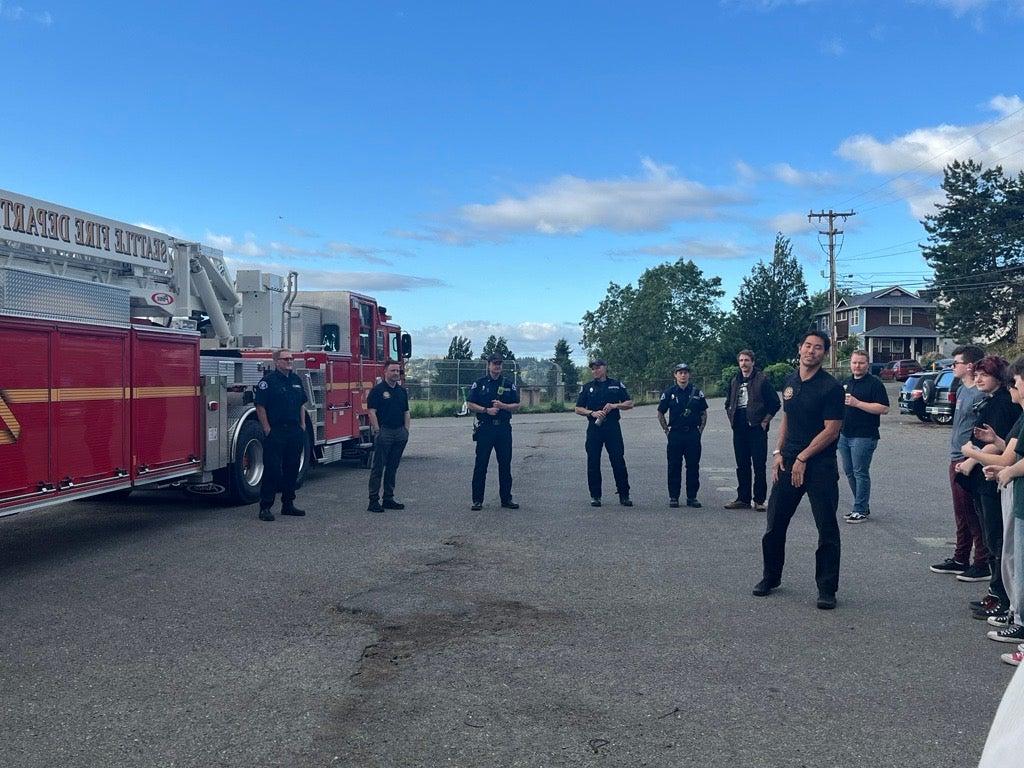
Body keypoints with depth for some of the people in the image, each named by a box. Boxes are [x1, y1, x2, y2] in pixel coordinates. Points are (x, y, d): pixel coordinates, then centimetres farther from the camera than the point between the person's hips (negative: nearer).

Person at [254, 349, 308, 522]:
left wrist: (302, 425, 12)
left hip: (295, 432, 7)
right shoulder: (268, 380, -7)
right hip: (275, 432, -7)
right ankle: (265, 507, 0)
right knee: (272, 469, -5)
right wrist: (267, 430, -14)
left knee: (292, 468, 11)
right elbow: (260, 406, -11)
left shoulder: (296, 380, 14)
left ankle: (288, 504, 21)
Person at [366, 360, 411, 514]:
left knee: (393, 467, 10)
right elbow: (371, 411, -10)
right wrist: (377, 431, -15)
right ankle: (374, 500, -2)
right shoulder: (378, 390, -5)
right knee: (378, 467, -4)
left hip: (399, 433, 6)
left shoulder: (402, 391, 15)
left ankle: (388, 498, 17)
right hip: (384, 431, -6)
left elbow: (406, 412, 18)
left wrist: (406, 430, 8)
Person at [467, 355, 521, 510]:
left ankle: (506, 499, 14)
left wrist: (502, 406, -10)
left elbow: (516, 406, 7)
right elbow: (471, 404, 1)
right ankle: (477, 499, 4)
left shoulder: (509, 385, 10)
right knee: (481, 465, -1)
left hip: (504, 428, 2)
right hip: (485, 428, -2)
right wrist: (487, 410, -13)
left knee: (505, 465, 5)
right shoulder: (479, 384, 5)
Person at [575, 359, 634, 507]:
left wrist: (614, 405, -10)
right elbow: (578, 409, 8)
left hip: (613, 427, -1)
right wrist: (592, 413, -10)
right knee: (593, 463, 1)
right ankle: (595, 496, 11)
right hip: (594, 428, 1)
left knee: (619, 461, -3)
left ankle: (624, 495, 5)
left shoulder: (616, 385, 9)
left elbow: (630, 403, 7)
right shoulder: (587, 388, 11)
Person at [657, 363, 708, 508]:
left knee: (693, 466, 3)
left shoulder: (697, 393, 7)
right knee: (674, 467, 1)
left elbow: (704, 413, 13)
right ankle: (673, 497, 9)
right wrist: (666, 430, 2)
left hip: (693, 434, 1)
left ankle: (692, 497, 11)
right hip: (675, 434, -1)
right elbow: (660, 413, 9)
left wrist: (700, 430, 4)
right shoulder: (669, 393, 3)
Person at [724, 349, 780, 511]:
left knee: (759, 466, -3)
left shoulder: (762, 380, -4)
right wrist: (732, 418, 12)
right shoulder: (735, 381, 13)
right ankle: (743, 499, 15)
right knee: (742, 466, 9)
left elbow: (775, 404, -3)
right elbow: (728, 404, 25)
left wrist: (765, 421, -6)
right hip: (739, 429, 5)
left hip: (757, 428, -5)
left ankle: (759, 500, 2)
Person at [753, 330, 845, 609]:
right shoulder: (790, 381, 10)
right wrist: (779, 453, 7)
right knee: (775, 523, 10)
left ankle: (827, 589, 10)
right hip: (788, 462, 6)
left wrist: (802, 458, -14)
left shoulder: (830, 387, -10)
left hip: (820, 465, -6)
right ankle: (771, 577, 26)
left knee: (827, 529, 1)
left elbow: (831, 430, -14)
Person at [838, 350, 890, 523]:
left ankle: (860, 511, 2)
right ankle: (863, 506, 23)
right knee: (849, 472, 11)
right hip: (845, 435, 8)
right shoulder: (847, 383, 16)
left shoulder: (874, 383, -8)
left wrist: (857, 403, -20)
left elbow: (884, 408, -17)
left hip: (864, 436, -8)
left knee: (860, 473, -5)